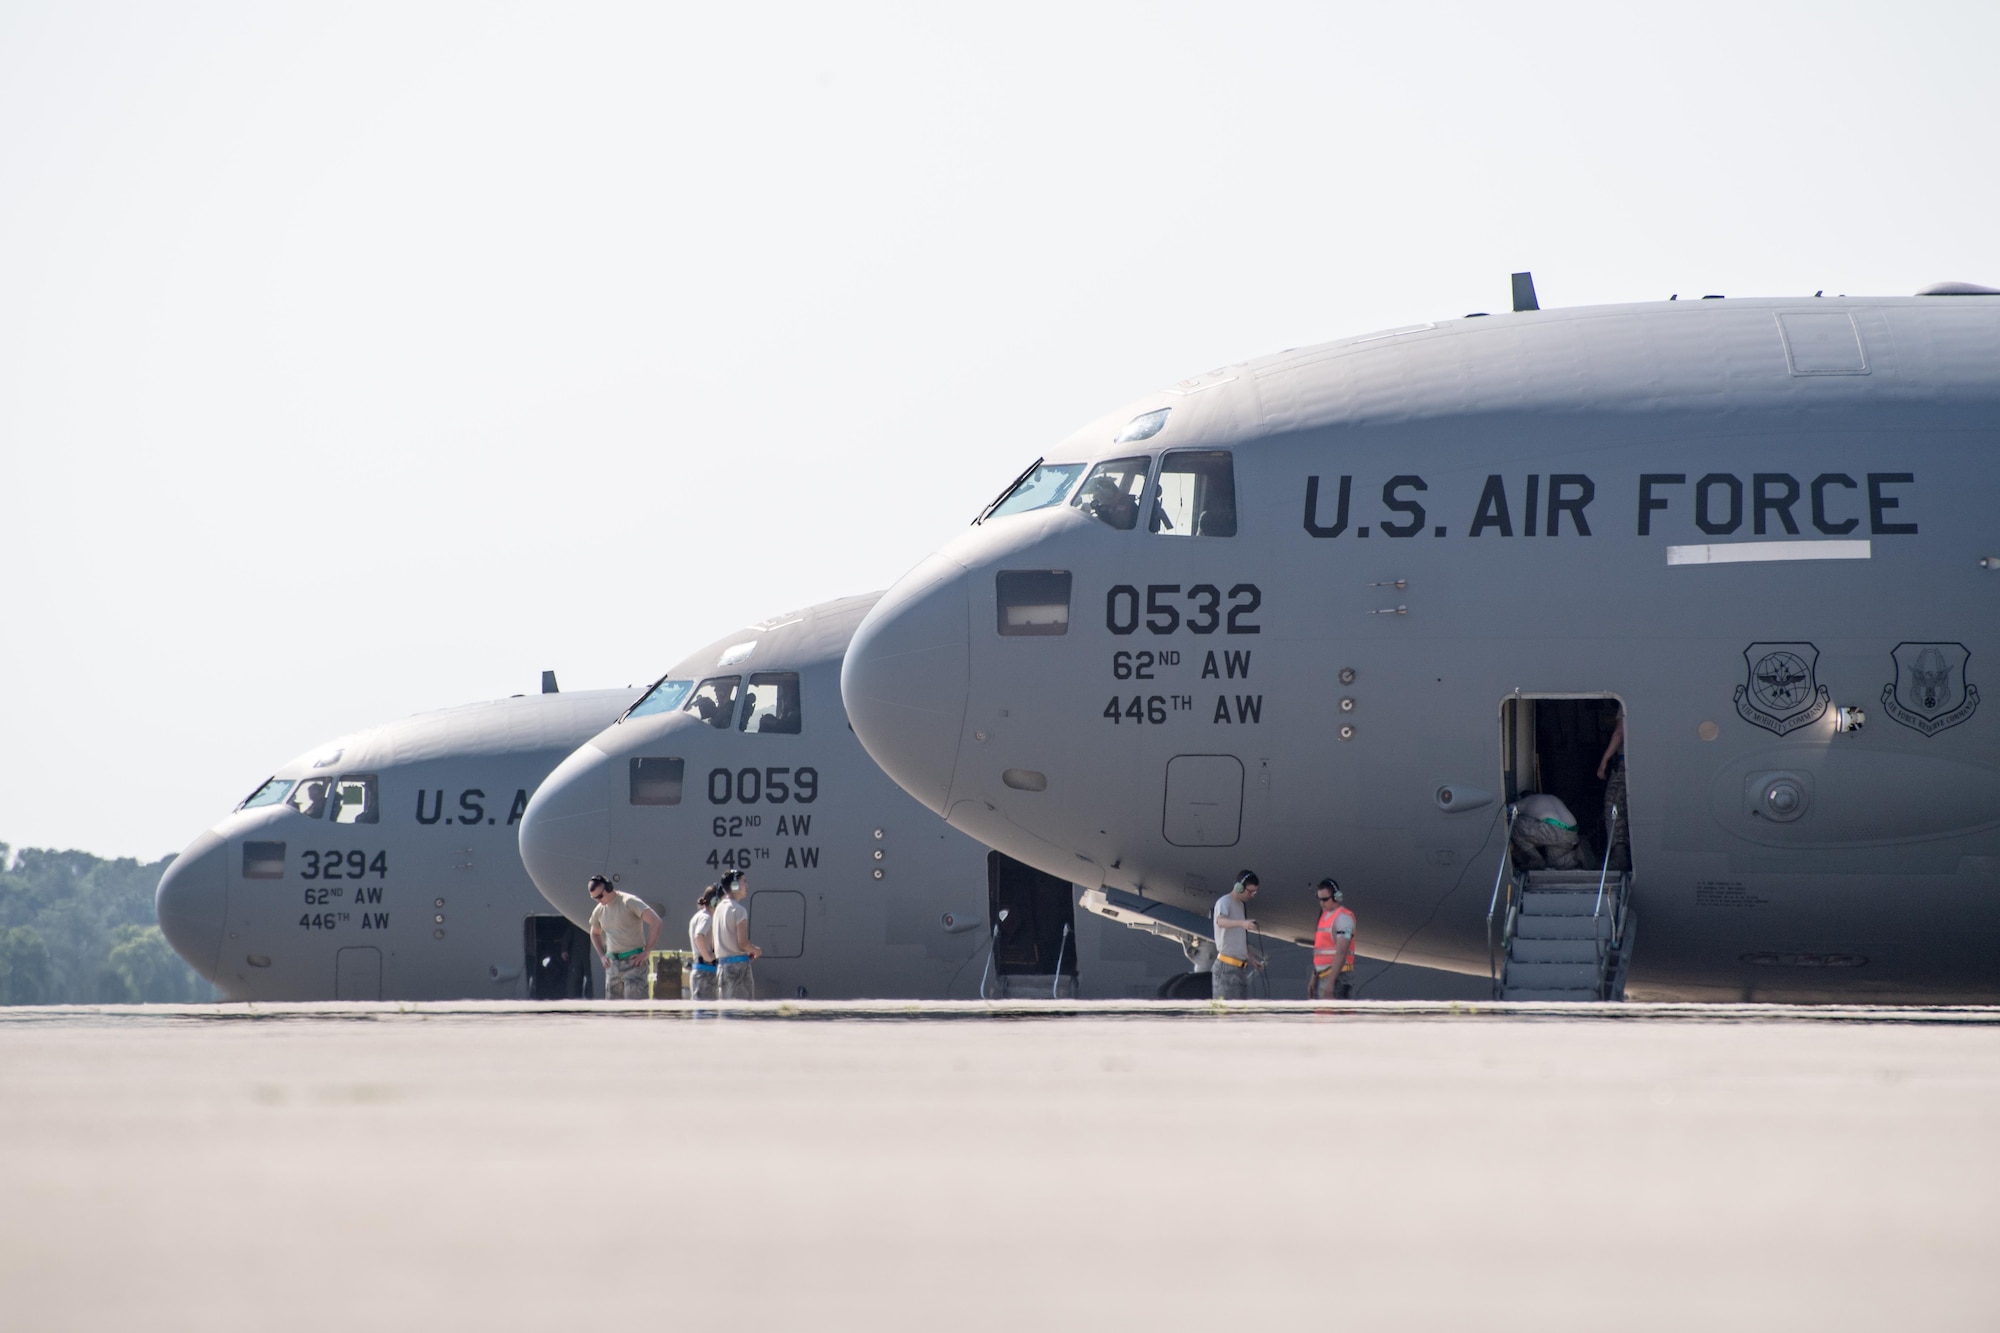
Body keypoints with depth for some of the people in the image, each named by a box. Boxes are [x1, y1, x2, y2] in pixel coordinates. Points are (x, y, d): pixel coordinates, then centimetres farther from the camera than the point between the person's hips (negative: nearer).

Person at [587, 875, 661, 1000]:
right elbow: (595, 934, 32)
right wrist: (602, 956, 15)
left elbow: (655, 921, -18)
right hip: (613, 964, 7)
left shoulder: (629, 902, -10)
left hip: (633, 962, -7)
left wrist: (646, 952, -17)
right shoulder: (598, 911, 11)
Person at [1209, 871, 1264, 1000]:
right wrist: (1241, 923, -47)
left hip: (1241, 967, 9)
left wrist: (1251, 958, 23)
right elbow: (1220, 921, -31)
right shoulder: (1225, 902, -8)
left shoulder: (1241, 905, 18)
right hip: (1227, 966, -9)